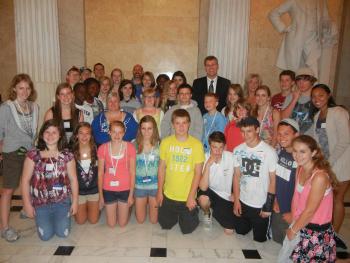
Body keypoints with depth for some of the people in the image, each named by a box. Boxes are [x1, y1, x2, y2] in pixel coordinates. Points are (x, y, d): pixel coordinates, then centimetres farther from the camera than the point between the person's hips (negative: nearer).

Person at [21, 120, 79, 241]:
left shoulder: (67, 155, -6)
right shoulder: (33, 155, -9)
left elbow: (73, 179, -2)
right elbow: (25, 181, -6)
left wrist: (75, 201, -2)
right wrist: (27, 204, -6)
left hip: (62, 202, 1)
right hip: (40, 203, 0)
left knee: (63, 233, 3)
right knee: (45, 236, 5)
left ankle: (63, 217, 34)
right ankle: (43, 218, 36)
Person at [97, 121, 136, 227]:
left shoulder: (130, 147, -11)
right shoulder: (102, 148, -8)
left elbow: (132, 172, -5)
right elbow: (100, 172, -1)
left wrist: (131, 194, -4)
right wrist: (100, 195, 2)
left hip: (125, 189, -1)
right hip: (108, 190, 1)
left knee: (122, 223, 13)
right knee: (111, 224, 14)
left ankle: (125, 209, 43)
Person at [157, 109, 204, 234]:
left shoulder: (196, 144, -14)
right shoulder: (166, 142, -8)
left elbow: (198, 172, -11)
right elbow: (162, 168, 1)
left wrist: (191, 196, -12)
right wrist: (160, 191, 2)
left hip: (188, 197, -2)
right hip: (168, 195, 2)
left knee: (187, 229, 11)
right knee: (165, 225, 17)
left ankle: (193, 213, 41)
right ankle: (176, 214, 47)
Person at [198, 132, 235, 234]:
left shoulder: (230, 157, -17)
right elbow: (203, 187, -32)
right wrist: (208, 165, -38)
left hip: (227, 195, 2)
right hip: (210, 191, -1)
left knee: (229, 230, -3)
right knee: (203, 199, -37)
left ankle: (215, 211, 27)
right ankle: (207, 213, 0)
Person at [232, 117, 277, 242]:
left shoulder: (269, 152, -18)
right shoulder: (238, 150, -5)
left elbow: (273, 180, -11)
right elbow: (236, 176, 1)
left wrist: (268, 206, -11)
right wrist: (236, 200, -2)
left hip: (261, 204, -3)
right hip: (242, 201, 4)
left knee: (260, 237, 11)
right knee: (240, 231, 19)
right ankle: (251, 222, 47)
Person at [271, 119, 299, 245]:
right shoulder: (278, 151, -4)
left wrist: (294, 214, -15)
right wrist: (273, 199, 1)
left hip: (291, 212, -6)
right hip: (277, 209, 6)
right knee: (276, 239, 23)